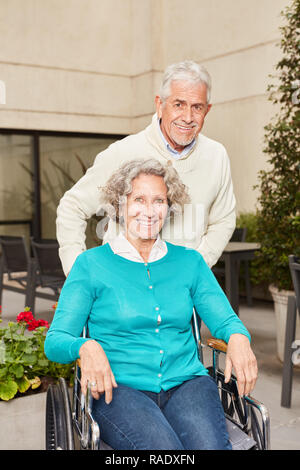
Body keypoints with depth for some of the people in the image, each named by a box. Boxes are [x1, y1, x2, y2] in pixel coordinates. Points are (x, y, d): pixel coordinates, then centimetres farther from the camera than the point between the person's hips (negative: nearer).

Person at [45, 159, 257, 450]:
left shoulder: (190, 262, 16)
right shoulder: (91, 265, 6)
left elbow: (224, 319, 13)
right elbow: (55, 341, 1)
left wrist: (237, 336, -12)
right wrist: (86, 346, -22)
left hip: (185, 382, 3)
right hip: (119, 387, -2)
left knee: (210, 444, -30)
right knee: (164, 447, -32)